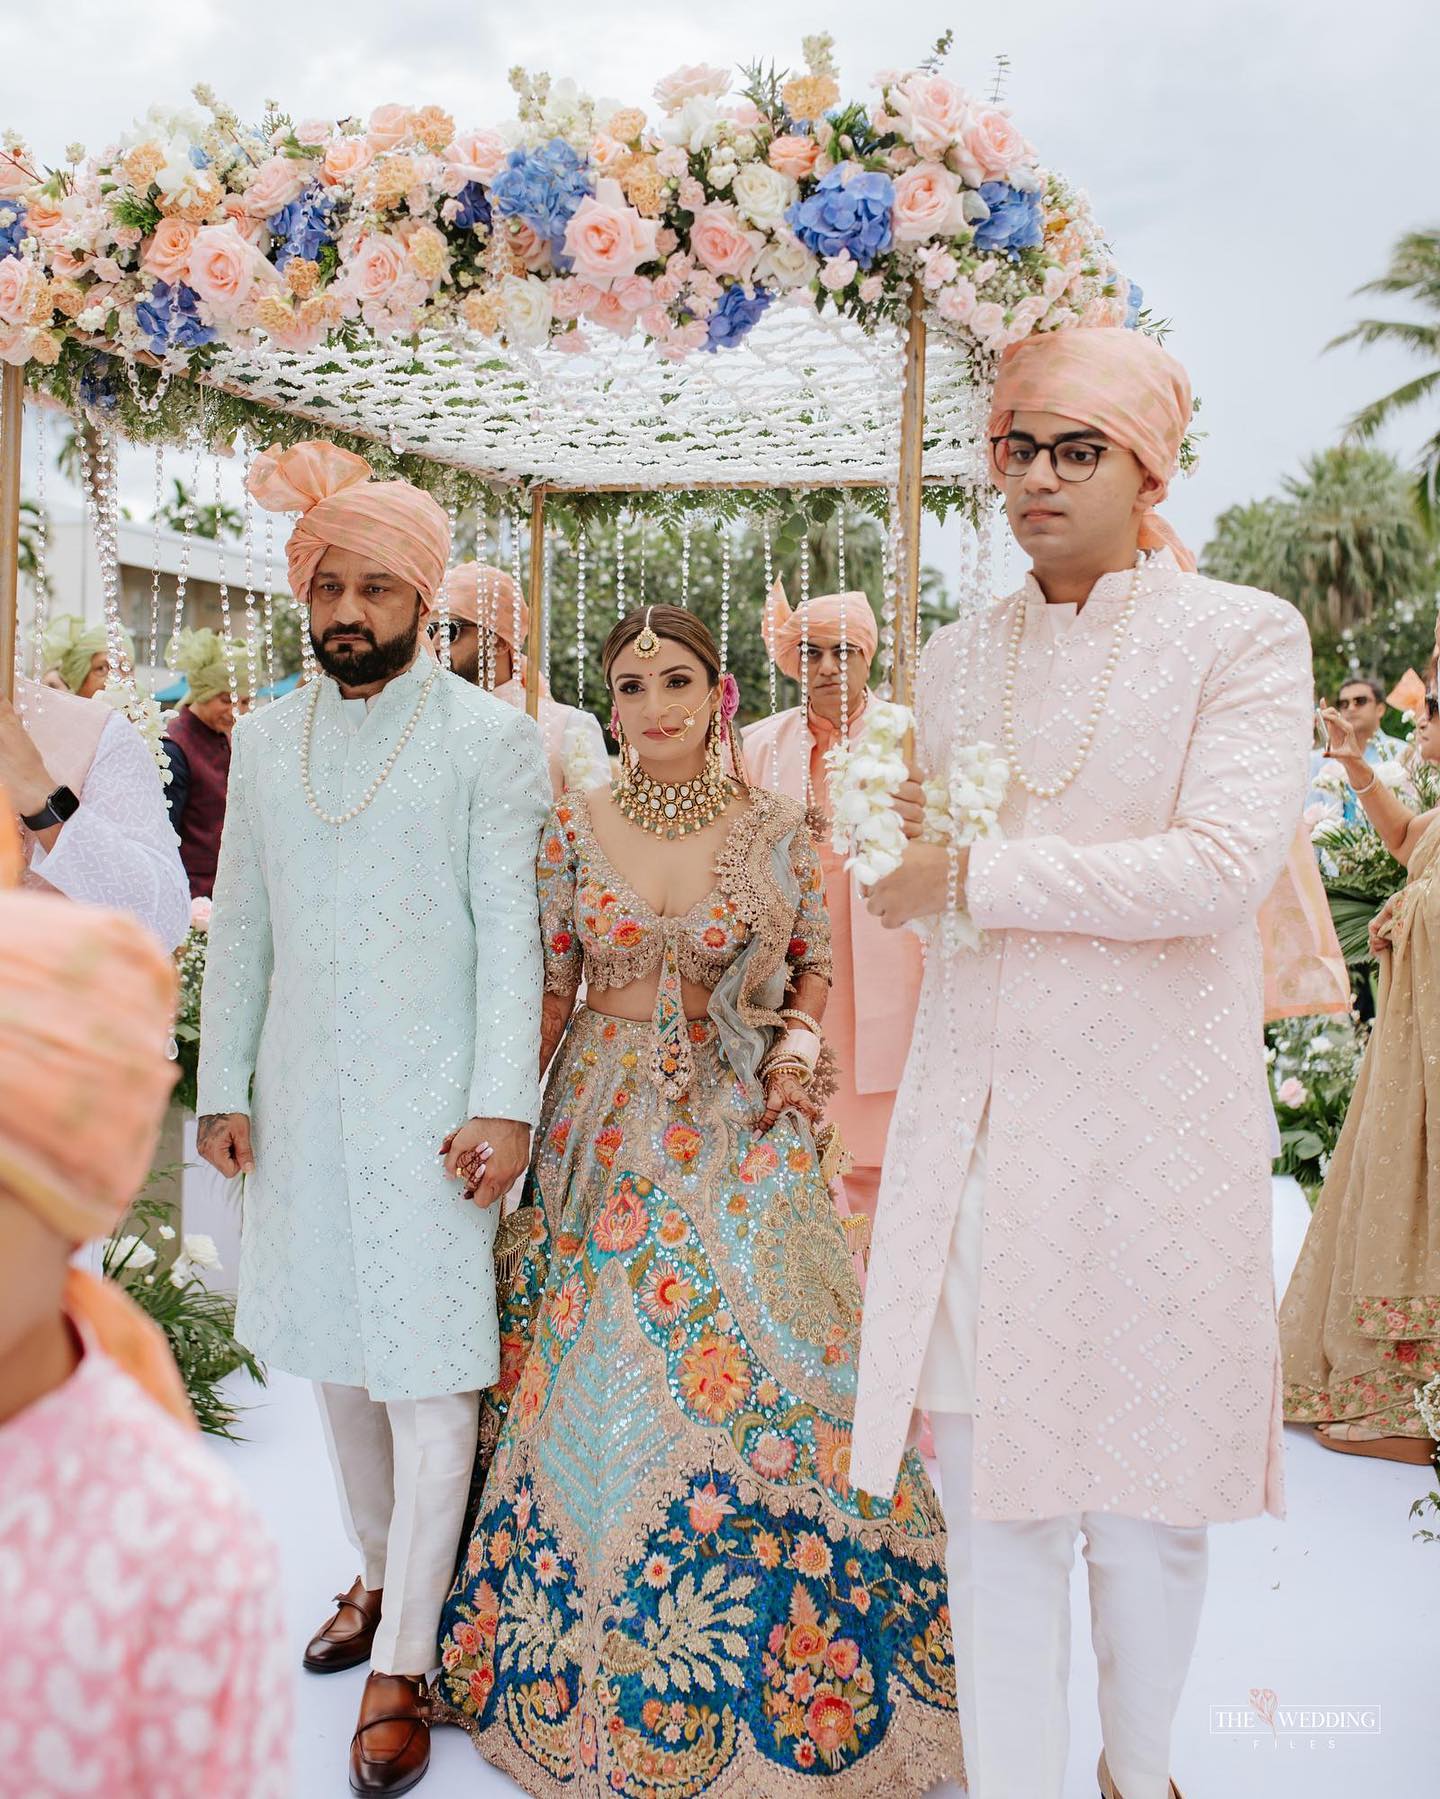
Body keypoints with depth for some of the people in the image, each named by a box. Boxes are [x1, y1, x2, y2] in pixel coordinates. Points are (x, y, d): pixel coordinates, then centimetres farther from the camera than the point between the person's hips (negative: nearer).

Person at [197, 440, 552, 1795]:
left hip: (431, 1099, -5)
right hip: (302, 1100, 5)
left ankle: (401, 1669, 12)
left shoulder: (489, 737, -5)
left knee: (425, 1370, -1)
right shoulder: (264, 737, 8)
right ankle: (380, 1573, 38)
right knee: (332, 1354, 16)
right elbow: (240, 925, 11)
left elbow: (509, 930, -8)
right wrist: (223, 1087, 8)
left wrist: (501, 1107, -13)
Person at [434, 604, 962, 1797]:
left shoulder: (777, 828, -1)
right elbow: (546, 988, 5)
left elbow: (816, 960, 9)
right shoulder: (574, 829, 1)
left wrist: (798, 1045, -8)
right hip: (605, 1133, 1)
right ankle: (600, 1660, 25)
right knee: (599, 1382, 4)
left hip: (743, 1132, -1)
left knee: (765, 1373, 0)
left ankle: (785, 1679, 21)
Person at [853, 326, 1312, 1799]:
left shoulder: (1244, 638, -2)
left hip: (1148, 1127, -3)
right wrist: (901, 835, 2)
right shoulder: (955, 659, 12)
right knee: (991, 1500, 7)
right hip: (970, 1123, 4)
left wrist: (972, 875, -14)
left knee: (1143, 1504, 10)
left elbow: (1221, 867, -17)